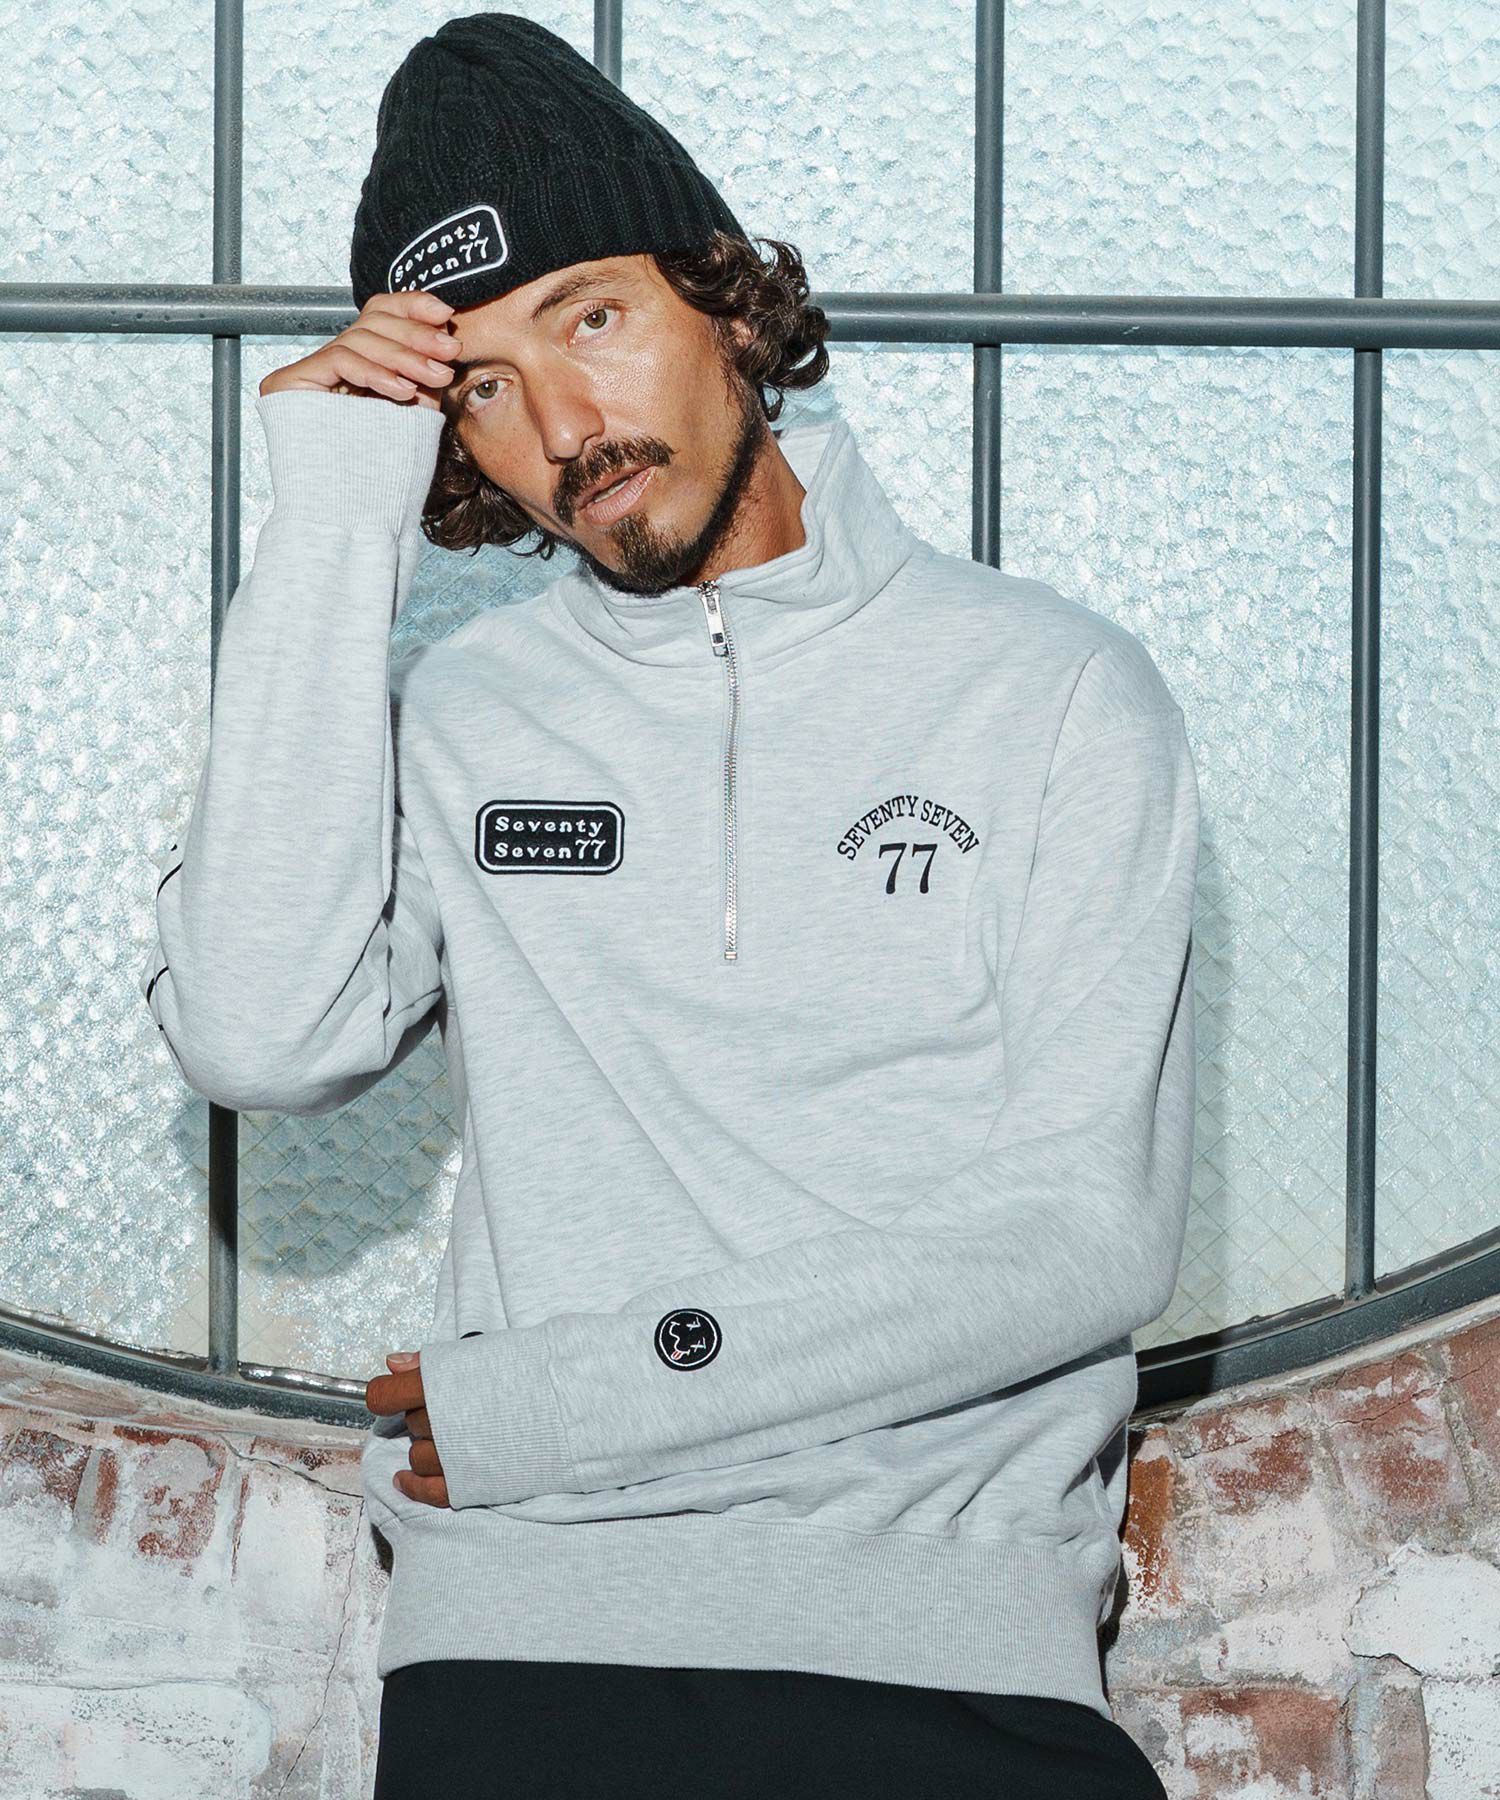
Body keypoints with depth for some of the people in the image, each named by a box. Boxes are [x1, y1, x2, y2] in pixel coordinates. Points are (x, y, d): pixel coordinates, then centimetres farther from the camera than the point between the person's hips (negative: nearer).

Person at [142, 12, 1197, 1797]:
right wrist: (333, 527, -2)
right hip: (528, 1631, 1)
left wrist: (554, 1402, -5)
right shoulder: (462, 713, 12)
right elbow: (259, 1039, -6)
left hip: (946, 1621, -1)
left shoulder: (1059, 693, 5)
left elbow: (1081, 1242, -2)